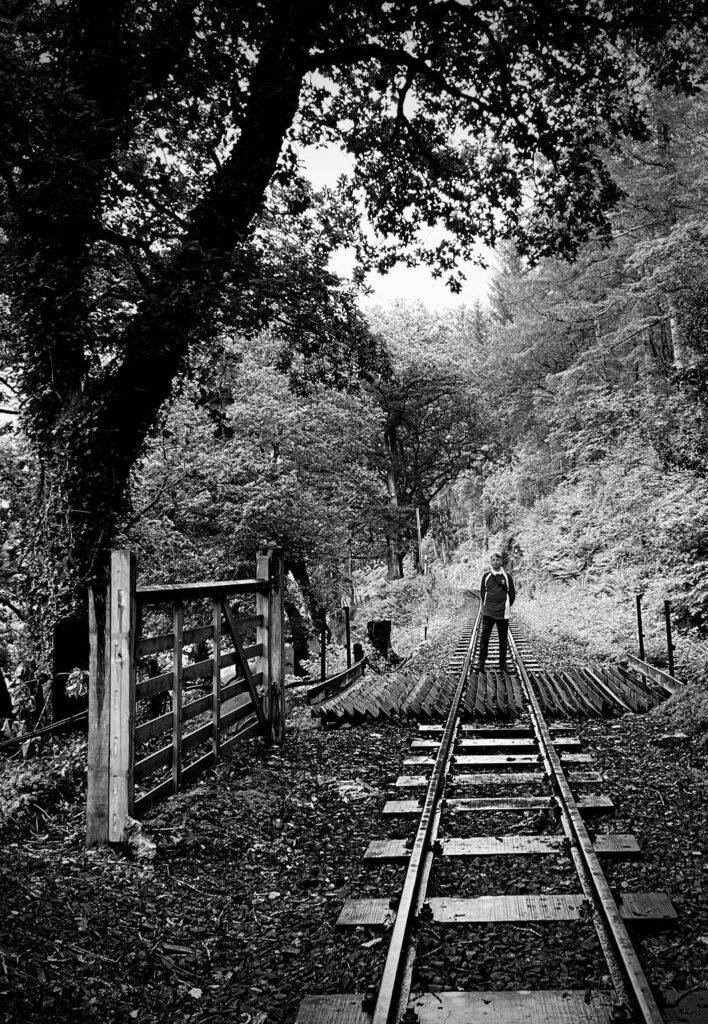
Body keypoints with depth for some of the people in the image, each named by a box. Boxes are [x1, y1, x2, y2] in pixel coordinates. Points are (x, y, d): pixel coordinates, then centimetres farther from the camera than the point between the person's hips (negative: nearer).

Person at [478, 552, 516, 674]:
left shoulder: (507, 576, 2)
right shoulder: (486, 575, 4)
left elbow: (512, 594, 8)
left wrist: (506, 606, 9)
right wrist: (486, 605, 9)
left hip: (503, 613, 0)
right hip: (487, 612, 0)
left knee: (503, 639, 6)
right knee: (484, 637, -2)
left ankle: (502, 664, 15)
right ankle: (481, 663, 3)